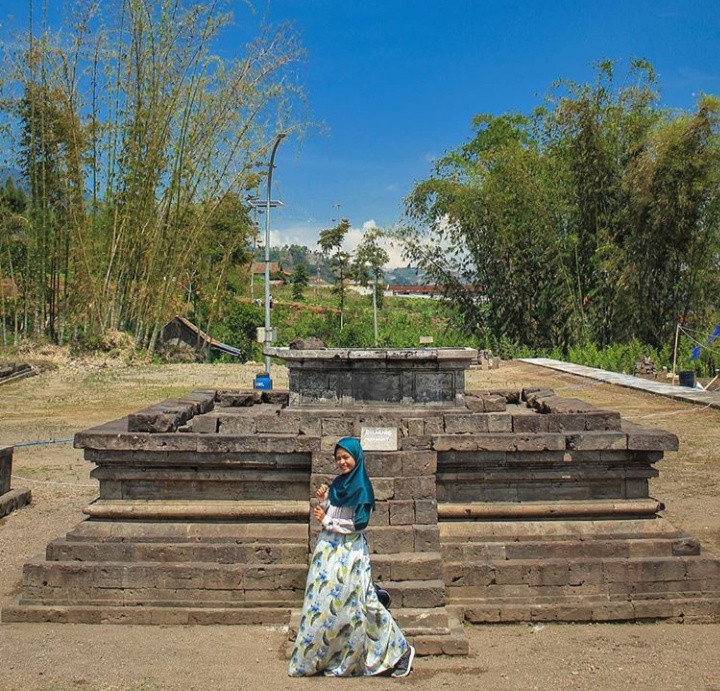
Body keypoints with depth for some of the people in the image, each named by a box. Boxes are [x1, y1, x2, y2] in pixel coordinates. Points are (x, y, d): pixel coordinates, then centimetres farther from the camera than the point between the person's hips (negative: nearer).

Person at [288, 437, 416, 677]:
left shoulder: (362, 488, -11)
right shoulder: (337, 483, 11)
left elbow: (359, 523, -16)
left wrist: (327, 520, -11)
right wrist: (323, 500, -3)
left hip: (349, 553, -7)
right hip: (329, 549, 8)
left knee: (343, 603, -4)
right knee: (323, 601, 7)